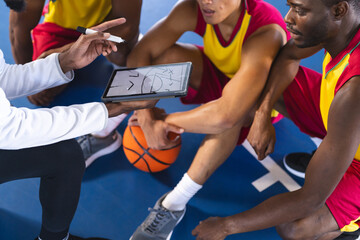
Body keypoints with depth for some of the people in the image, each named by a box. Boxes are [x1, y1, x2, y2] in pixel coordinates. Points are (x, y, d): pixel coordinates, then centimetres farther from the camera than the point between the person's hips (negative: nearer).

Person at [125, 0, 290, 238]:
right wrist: (147, 119, -34)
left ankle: (173, 205, -30)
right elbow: (140, 54, -24)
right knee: (168, 55, -23)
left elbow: (227, 114, -50)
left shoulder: (265, 32, -41)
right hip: (217, 74, 5)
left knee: (235, 110, -40)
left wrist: (164, 121, -35)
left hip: (261, 95, -4)